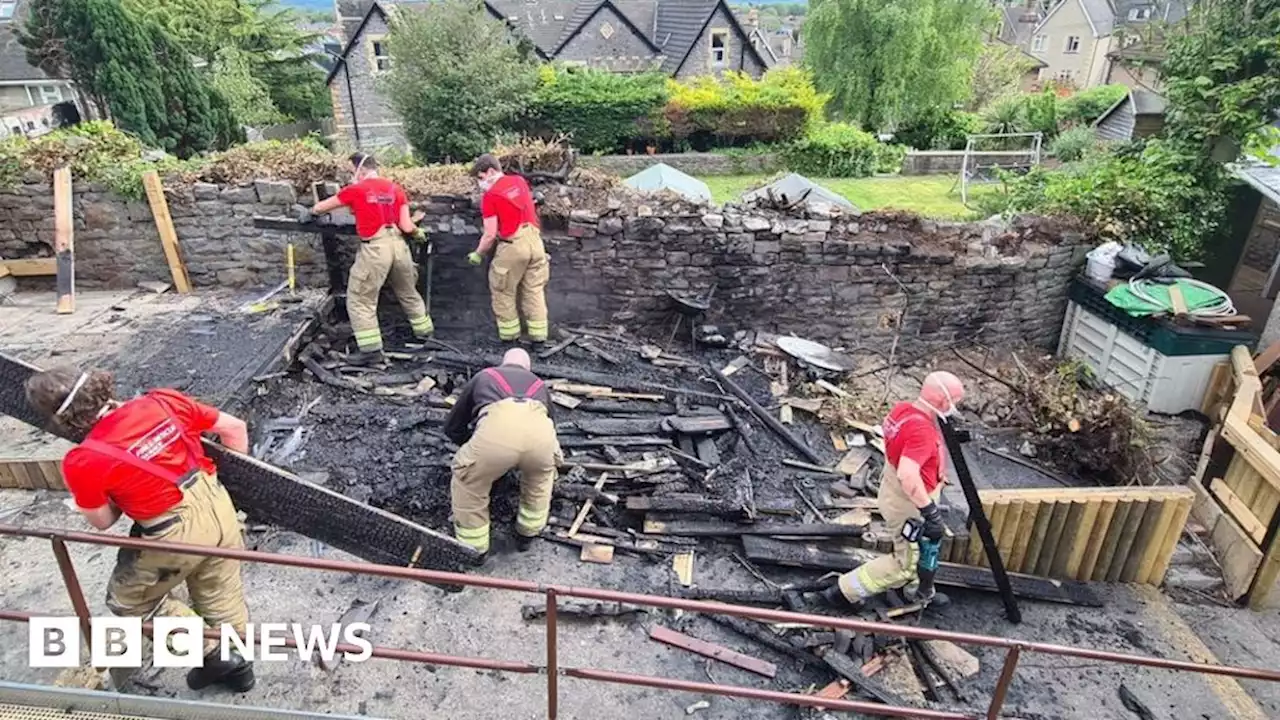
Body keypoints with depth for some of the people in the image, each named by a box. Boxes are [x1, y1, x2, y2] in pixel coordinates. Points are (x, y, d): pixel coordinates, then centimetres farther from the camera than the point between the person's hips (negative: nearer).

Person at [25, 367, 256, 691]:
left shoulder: (82, 462, -15)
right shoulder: (163, 402, -7)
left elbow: (102, 521, 2)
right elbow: (235, 428, 2)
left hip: (177, 534, -5)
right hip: (218, 506, 5)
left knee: (129, 600, 23)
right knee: (222, 596, 24)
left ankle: (216, 655, 23)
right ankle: (237, 661, 41)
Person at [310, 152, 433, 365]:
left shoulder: (355, 190, -1)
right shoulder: (395, 188, 8)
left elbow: (320, 208, 10)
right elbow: (407, 226, 2)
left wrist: (313, 211, 32)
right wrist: (419, 232, 23)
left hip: (374, 249, -5)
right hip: (398, 244, 5)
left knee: (360, 300, 4)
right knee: (408, 293, 23)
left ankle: (371, 349, 1)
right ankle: (425, 331, 34)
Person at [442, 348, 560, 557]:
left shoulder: (483, 377, 40)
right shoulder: (538, 383, 43)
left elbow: (452, 427, 46)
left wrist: (478, 447, 63)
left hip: (497, 430, -1)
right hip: (539, 432, 2)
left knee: (466, 482, 27)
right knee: (542, 474, 36)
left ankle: (473, 548, 35)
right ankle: (528, 533, 45)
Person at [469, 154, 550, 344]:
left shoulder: (490, 196, -9)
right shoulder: (519, 181, 9)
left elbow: (490, 234, -11)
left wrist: (478, 254, 3)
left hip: (513, 246, -6)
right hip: (535, 240, 6)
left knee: (503, 292, 10)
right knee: (534, 290, 12)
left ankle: (509, 334, 16)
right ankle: (538, 334, 13)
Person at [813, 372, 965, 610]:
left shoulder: (903, 409, -6)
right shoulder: (922, 430, -33)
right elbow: (907, 475, -44)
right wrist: (931, 511, -35)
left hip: (894, 493, 9)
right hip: (908, 505, -9)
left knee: (923, 548, 29)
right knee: (905, 564, 9)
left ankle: (923, 593, 51)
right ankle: (844, 591, 14)